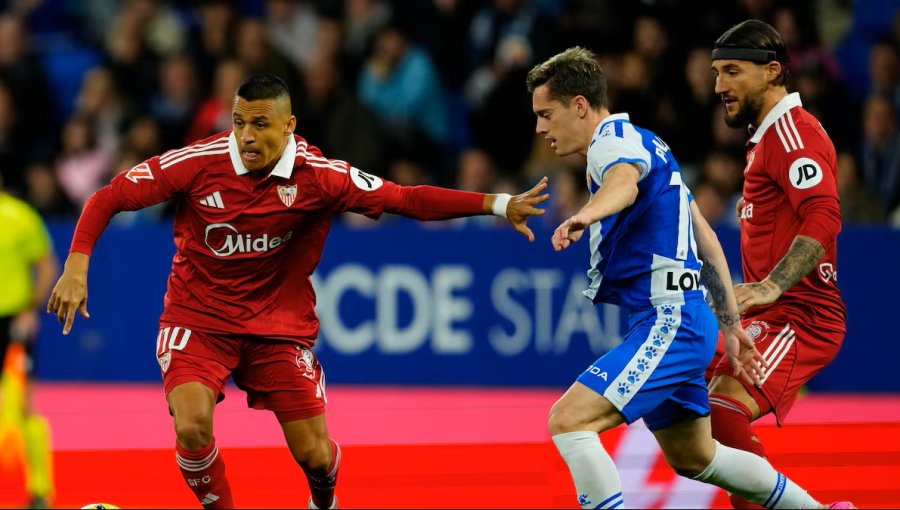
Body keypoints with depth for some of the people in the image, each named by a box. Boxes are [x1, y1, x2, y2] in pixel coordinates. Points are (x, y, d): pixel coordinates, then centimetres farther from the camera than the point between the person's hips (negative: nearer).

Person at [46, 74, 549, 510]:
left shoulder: (319, 176, -15)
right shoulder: (197, 163, -18)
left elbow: (407, 199, -12)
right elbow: (107, 199, -10)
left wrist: (498, 204, -21)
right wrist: (76, 268, -21)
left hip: (280, 325, 1)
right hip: (197, 319, -1)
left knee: (314, 454, -1)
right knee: (192, 426, -25)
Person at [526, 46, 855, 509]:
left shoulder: (615, 139, -11)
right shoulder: (643, 144, 20)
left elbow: (624, 183, -38)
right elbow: (705, 238, 24)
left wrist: (585, 216, -60)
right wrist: (730, 325, 25)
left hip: (668, 322, -11)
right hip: (672, 320, 11)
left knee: (568, 420, -21)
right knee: (693, 458, 25)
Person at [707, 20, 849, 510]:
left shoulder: (791, 130, -13)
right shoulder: (767, 135, 20)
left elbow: (825, 218, -27)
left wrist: (772, 285, -36)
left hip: (798, 316, -11)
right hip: (770, 315, 11)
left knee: (722, 414, -27)